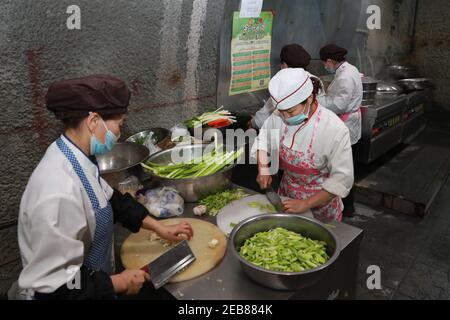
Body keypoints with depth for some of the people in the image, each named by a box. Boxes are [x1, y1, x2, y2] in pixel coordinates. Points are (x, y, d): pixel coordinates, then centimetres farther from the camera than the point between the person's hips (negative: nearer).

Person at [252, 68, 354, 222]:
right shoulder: (279, 116, -14)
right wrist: (263, 168, -11)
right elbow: (263, 138, 5)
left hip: (319, 202, -4)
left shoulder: (335, 130, -27)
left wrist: (306, 204, -26)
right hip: (287, 196, 4)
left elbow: (342, 179, -23)